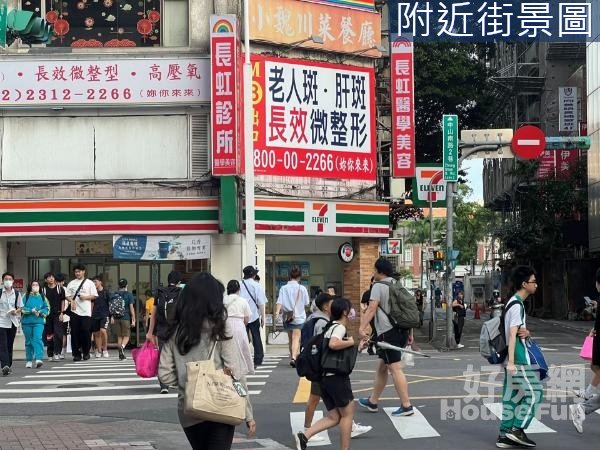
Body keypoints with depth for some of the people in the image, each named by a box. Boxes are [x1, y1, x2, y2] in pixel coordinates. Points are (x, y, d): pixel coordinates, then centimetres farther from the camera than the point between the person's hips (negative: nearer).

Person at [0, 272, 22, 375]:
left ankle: (9, 366, 20)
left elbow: (20, 307, 12)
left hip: (12, 322, 3)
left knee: (10, 345, 10)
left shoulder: (16, 293, 7)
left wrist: (16, 311, -9)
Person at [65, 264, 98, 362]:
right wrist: (72, 301, -8)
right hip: (74, 311, 2)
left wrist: (85, 297, -11)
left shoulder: (89, 283, 8)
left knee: (86, 332, -7)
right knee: (75, 333, -2)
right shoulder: (72, 283, 14)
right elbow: (67, 295, 12)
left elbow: (94, 296, 6)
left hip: (86, 311, -2)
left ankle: (86, 353, 9)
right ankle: (76, 354, 4)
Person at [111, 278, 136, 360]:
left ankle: (121, 354, 10)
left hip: (117, 318, 3)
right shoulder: (129, 294, -4)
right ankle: (122, 347, -28)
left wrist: (112, 317, 11)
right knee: (126, 336, 1)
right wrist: (133, 320, -4)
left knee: (119, 336, 11)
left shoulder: (115, 294, 6)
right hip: (126, 318, -3)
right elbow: (131, 308, -6)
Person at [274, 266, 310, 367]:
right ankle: (294, 358, -27)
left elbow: (279, 302, -12)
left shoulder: (283, 288, -1)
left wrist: (277, 313, -20)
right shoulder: (302, 289, -4)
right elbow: (307, 304, 4)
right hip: (299, 317, -2)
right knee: (296, 338, -8)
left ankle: (292, 357, 29)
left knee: (290, 339, 18)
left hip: (287, 318, 2)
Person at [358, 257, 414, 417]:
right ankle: (372, 402, 27)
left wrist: (362, 328, -22)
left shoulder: (378, 286, -7)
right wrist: (409, 333, 26)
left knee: (395, 369, -9)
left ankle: (406, 406, -11)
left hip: (388, 332, -9)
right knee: (382, 368, 18)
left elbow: (372, 309, -18)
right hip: (401, 330, 9)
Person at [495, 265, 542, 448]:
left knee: (511, 396, 9)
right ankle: (517, 429, -5)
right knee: (534, 392, -5)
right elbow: (512, 334, -21)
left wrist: (526, 332, -1)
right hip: (518, 360, -10)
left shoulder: (514, 303, 17)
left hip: (514, 359, 10)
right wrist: (511, 361, -26)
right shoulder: (517, 305, -14)